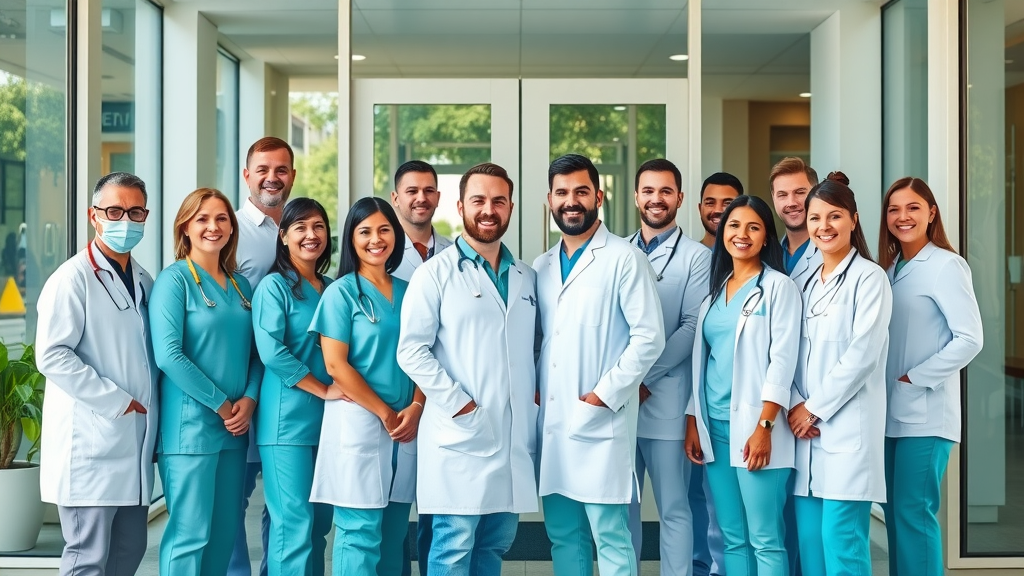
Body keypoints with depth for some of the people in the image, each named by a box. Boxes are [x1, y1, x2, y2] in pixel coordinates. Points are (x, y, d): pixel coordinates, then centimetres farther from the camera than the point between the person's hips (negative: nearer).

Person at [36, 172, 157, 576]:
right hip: (91, 442, -7)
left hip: (135, 442, 7)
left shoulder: (145, 283, 15)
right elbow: (51, 356, -16)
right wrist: (115, 400, -17)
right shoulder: (73, 278, -8)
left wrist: (151, 423, 12)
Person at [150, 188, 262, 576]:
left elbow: (254, 351, 15)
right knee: (190, 534, -6)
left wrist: (249, 399, -5)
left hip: (234, 427, 7)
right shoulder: (174, 279, -6)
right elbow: (168, 355, -15)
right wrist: (221, 404, -12)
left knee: (224, 534, 10)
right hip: (190, 425, -7)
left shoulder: (240, 286, 14)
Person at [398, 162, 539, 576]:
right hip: (461, 434, -5)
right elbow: (411, 350, -8)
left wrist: (536, 398, 5)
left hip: (515, 437, 6)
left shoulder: (526, 279, 15)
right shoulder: (436, 274, -2)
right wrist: (458, 404, -14)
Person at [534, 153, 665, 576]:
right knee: (563, 536, 11)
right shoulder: (541, 268, 15)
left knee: (611, 539, -4)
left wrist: (603, 396, -13)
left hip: (601, 425, -6)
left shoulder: (624, 260, -5)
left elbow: (649, 337, -10)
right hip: (552, 425, 6)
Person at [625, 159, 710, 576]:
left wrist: (645, 377, -13)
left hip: (665, 401, -4)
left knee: (673, 508, 1)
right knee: (621, 505, 10)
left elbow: (692, 327, -8)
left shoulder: (696, 257, 1)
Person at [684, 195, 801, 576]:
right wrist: (692, 423, 9)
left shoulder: (778, 286, -2)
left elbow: (782, 359, -9)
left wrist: (764, 426, -17)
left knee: (765, 540, -5)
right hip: (714, 425, 6)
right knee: (733, 539, 8)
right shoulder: (715, 289, 16)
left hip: (753, 425, -6)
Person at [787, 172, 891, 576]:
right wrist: (795, 406, -3)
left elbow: (862, 355, -12)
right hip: (806, 429, 6)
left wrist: (814, 407, -10)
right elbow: (795, 355, 13)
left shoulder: (869, 278, -3)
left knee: (841, 539, -9)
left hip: (848, 429, -6)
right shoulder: (807, 283, 17)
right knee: (809, 539, 5)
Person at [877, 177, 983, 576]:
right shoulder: (889, 268, 13)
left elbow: (969, 339, -15)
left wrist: (914, 379, -14)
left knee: (914, 512, -7)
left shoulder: (946, 265, -9)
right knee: (894, 511, 10)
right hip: (890, 412, 7)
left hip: (926, 413, -7)